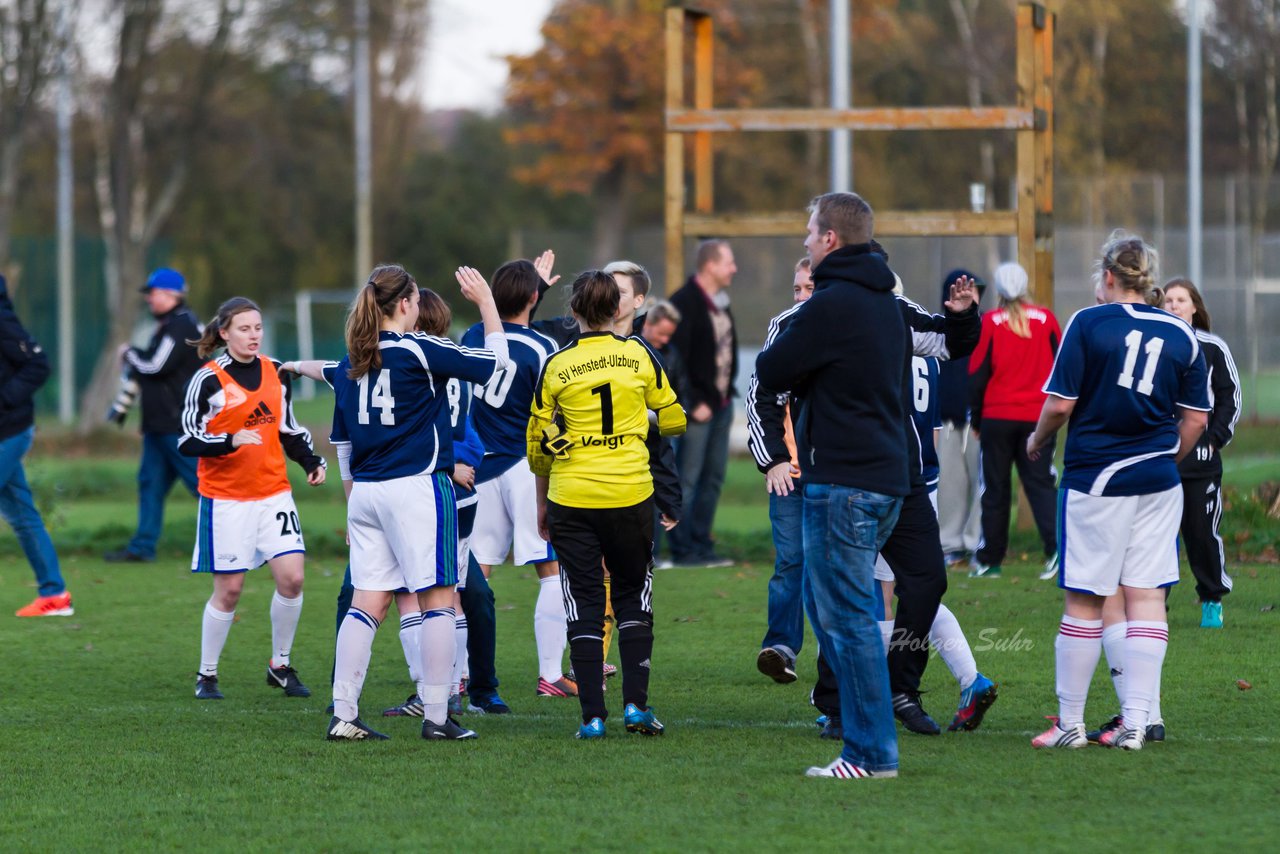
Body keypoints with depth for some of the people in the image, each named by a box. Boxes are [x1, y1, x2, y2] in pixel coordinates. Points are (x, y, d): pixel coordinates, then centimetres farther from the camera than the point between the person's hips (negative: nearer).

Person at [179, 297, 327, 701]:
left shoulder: (277, 373, 7)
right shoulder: (208, 381, -9)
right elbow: (187, 441, -11)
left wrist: (311, 462, 3)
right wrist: (231, 441, -26)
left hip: (273, 493, 4)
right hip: (225, 498, -4)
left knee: (292, 577, -7)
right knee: (229, 589, -1)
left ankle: (280, 666, 10)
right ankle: (207, 674, 15)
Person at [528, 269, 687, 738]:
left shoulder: (556, 367, -2)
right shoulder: (639, 356, -1)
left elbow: (538, 443, 4)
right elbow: (673, 420, 7)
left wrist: (542, 502, 17)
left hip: (571, 501, 0)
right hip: (631, 496, 0)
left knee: (584, 603, 5)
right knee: (633, 595, 15)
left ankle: (592, 714, 0)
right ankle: (635, 703, 4)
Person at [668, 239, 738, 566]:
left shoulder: (720, 303, 14)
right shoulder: (685, 303, -14)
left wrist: (727, 393, 12)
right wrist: (694, 404, -17)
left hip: (721, 404, 9)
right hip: (698, 406, -9)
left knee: (714, 477, 11)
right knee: (687, 479, -5)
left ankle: (701, 545, 17)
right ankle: (683, 549, -2)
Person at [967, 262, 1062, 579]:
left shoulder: (990, 322, -6)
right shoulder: (1045, 319, -1)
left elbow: (977, 374, -2)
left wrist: (976, 419, 9)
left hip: (998, 416, -1)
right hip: (1037, 417, 1)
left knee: (995, 489, 7)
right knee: (1040, 484, 2)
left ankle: (989, 560, 12)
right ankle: (1056, 547, -17)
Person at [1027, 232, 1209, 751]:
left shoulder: (1088, 324, -7)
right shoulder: (1181, 336, 5)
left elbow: (1060, 403, -8)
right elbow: (1195, 420, 8)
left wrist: (1037, 441, 10)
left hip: (1095, 479, -4)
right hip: (1157, 484, 4)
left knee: (1083, 602, 3)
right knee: (1146, 599, 4)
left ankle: (1070, 724, 7)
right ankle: (1135, 723, -1)